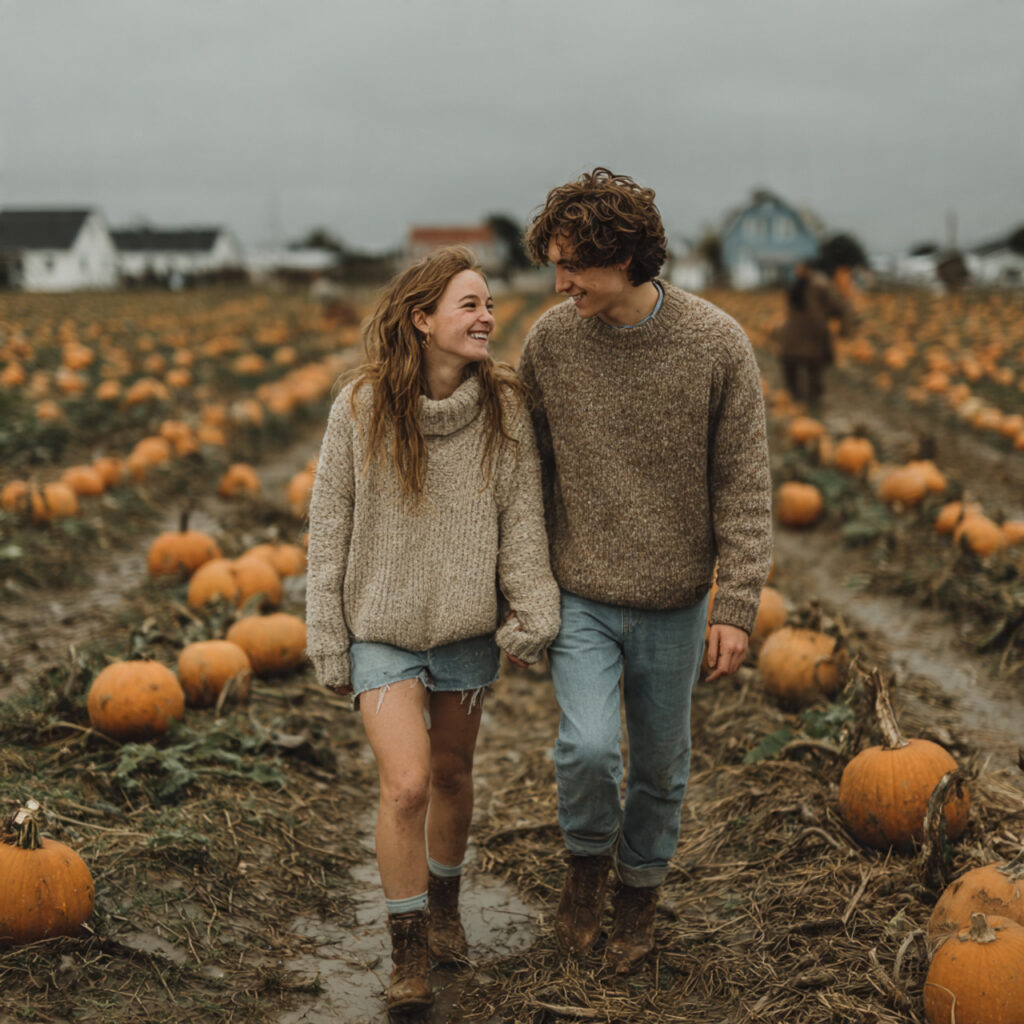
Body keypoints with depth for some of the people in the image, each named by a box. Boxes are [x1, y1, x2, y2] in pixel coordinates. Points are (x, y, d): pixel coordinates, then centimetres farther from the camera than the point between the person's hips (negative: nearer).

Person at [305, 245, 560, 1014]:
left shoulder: (505, 408, -7)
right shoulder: (362, 409, -12)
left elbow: (523, 519, -4)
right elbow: (330, 527, -5)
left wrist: (534, 615, -16)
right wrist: (328, 641, -4)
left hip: (467, 627, 3)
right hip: (383, 628, -2)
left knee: (451, 775, 16)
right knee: (406, 783, -13)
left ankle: (445, 900, 44)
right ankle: (409, 951, 7)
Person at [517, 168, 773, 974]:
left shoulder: (718, 345, -12)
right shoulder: (549, 342, -7)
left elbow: (745, 487, -8)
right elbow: (530, 475, 5)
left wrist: (737, 607, -12)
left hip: (673, 604, 0)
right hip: (580, 598, 0)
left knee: (660, 765, 13)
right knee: (588, 748, -16)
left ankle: (640, 886, 39)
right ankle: (587, 856, 16)